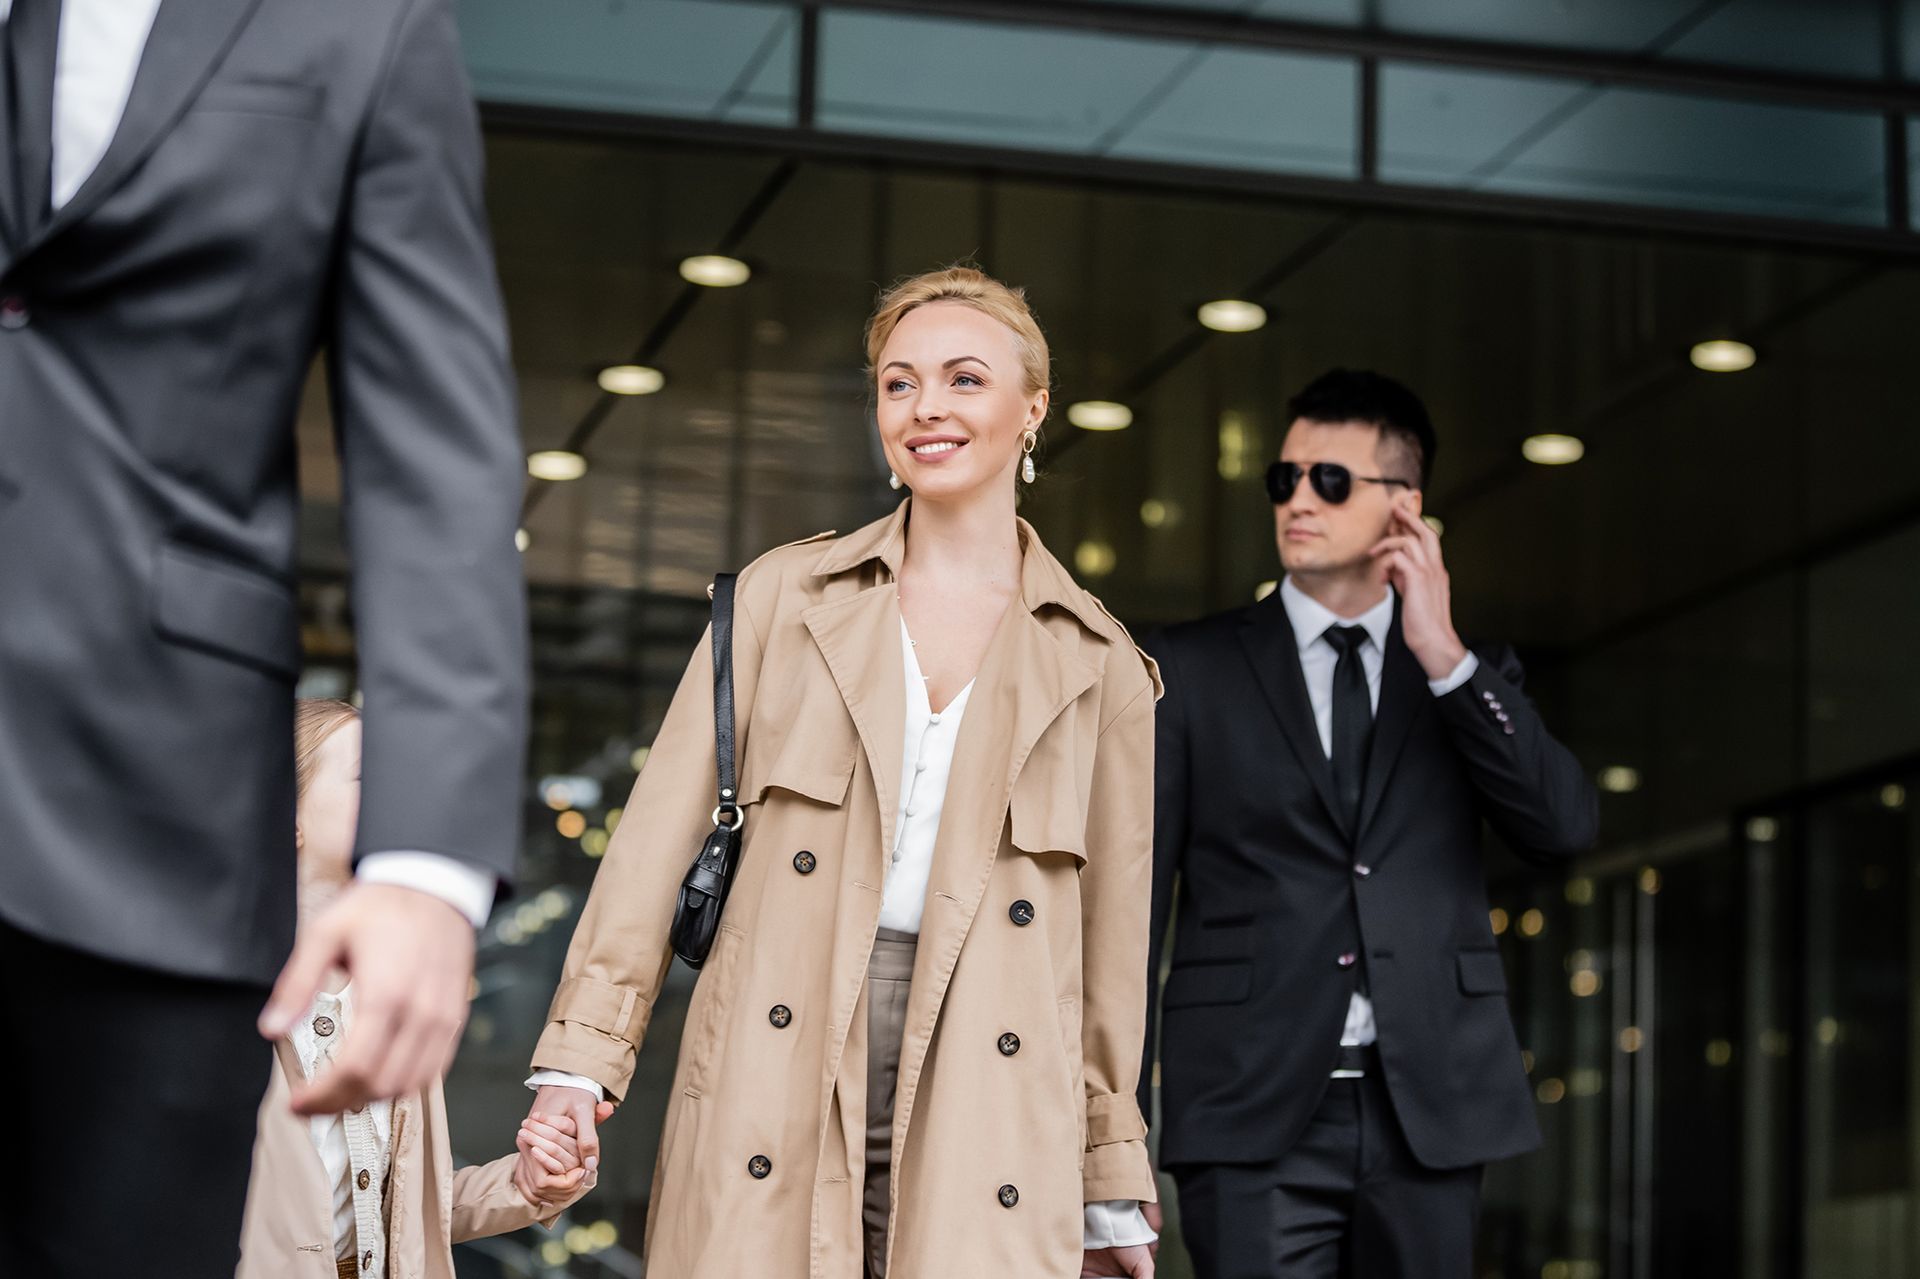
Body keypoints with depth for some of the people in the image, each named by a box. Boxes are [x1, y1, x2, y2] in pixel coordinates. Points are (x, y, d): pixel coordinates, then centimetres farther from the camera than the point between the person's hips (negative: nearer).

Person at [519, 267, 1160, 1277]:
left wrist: (1114, 1192, 12)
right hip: (778, 1095, 0)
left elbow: (1112, 933, 12)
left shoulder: (1098, 665, 10)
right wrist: (580, 1056, -1)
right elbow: (662, 832, 8)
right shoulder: (784, 597, 11)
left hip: (979, 1111, 0)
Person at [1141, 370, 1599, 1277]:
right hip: (1254, 1112, -2)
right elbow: (1131, 898, 3)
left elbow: (1565, 829, -3)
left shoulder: (1471, 676, 13)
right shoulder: (1189, 669, 6)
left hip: (1429, 1113, 2)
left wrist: (1444, 658, -8)